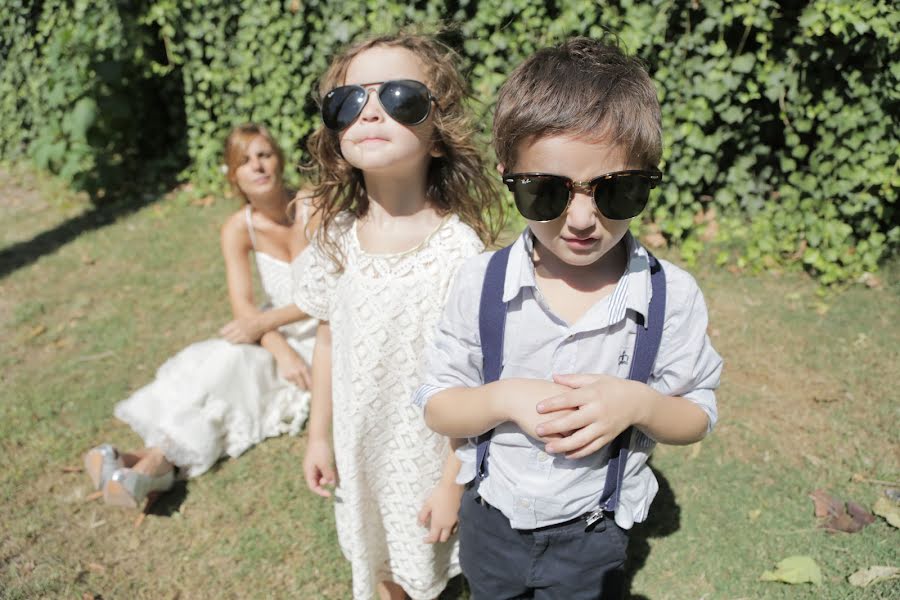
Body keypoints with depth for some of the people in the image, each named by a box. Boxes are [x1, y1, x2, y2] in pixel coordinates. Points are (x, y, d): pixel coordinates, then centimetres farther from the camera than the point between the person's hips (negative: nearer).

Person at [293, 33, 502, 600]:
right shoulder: (336, 237, -10)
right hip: (359, 443, 4)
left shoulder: (459, 249, -25)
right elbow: (329, 341, 2)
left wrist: (453, 482, -13)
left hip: (431, 449, -4)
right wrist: (319, 436, 8)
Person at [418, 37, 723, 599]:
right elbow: (437, 405, -9)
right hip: (489, 524, 2)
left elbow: (698, 416, -7)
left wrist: (639, 403, -28)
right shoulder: (482, 283, -16)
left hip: (592, 538, -1)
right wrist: (505, 399, -29)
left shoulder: (672, 296, -17)